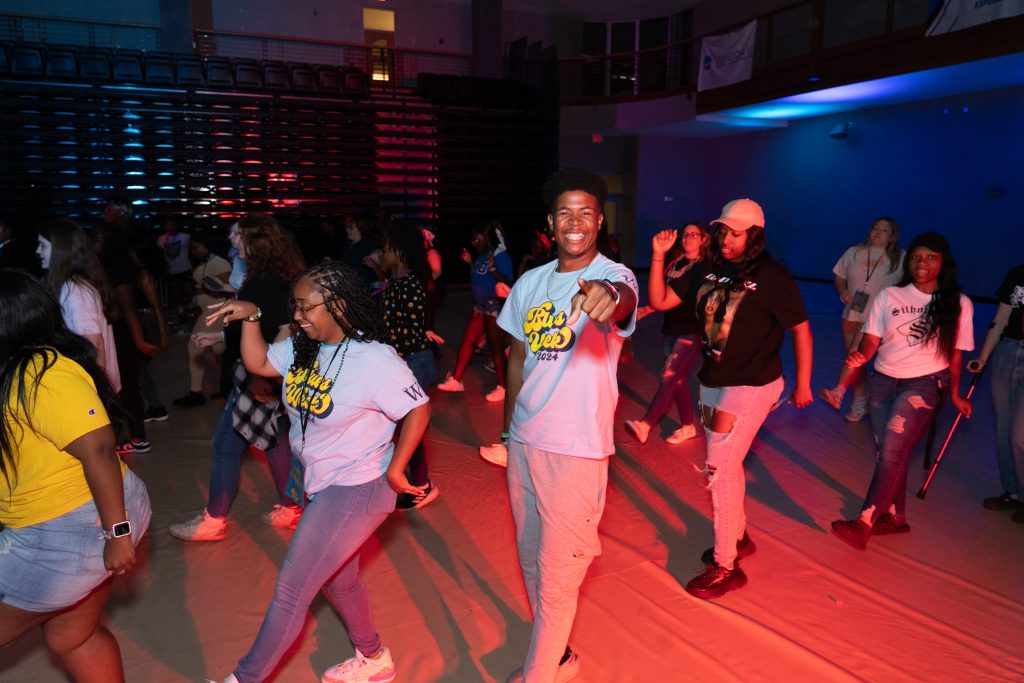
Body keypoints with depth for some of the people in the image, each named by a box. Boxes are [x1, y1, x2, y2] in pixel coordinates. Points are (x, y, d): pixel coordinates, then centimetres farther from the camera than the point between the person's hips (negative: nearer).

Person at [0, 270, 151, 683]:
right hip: (59, 524, 9)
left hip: (80, 526, -9)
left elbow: (99, 450, -27)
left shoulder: (45, 375, -22)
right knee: (73, 637, 21)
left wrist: (117, 533, -25)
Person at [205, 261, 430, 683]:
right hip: (321, 486, 9)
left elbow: (418, 410, -20)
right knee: (338, 580, 24)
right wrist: (251, 317, -5)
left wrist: (394, 469, -17)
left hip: (357, 490, -9)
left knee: (292, 589, 1)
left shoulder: (375, 360, -25)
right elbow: (257, 363, 9)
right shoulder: (304, 347, -1)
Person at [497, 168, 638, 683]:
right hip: (524, 440, 7)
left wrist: (605, 296, -61)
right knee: (531, 557, 21)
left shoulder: (614, 276, -12)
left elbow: (622, 300, -38)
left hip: (575, 447, -6)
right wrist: (507, 428, 14)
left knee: (556, 573, 5)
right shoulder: (531, 282, 5)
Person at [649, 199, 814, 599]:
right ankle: (738, 537, 41)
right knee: (726, 465, 19)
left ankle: (726, 566, 6)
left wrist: (802, 384, -3)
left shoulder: (772, 277, -14)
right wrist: (658, 256, -10)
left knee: (719, 469, -8)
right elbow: (660, 301, 2)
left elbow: (801, 329, -7)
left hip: (752, 386, -7)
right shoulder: (712, 272, 2)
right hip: (712, 383, 7)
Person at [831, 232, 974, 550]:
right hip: (883, 380, 3)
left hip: (925, 383, -3)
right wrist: (860, 356, -22)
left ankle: (864, 523, -18)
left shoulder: (958, 304, 1)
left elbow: (954, 354, 9)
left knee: (892, 450, -18)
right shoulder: (888, 296, 2)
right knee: (889, 452, 10)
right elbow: (871, 341, 0)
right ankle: (895, 517, 29)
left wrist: (955, 394, 16)